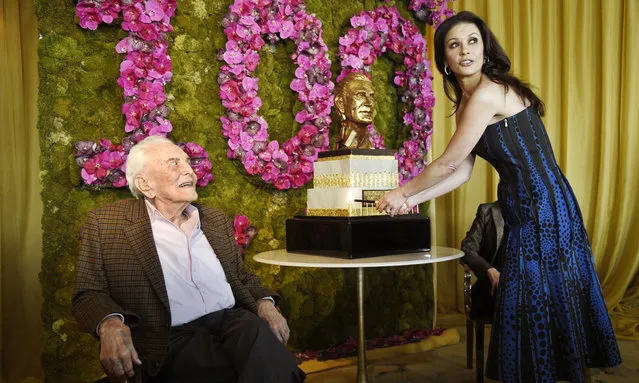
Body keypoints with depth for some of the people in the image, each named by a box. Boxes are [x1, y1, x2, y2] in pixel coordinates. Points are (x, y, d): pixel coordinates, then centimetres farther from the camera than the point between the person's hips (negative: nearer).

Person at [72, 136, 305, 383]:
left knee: (260, 333, -31)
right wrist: (110, 324, -20)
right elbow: (88, 293, 4)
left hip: (233, 322, 5)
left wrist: (264, 303, 0)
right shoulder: (106, 224, 5)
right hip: (173, 340, -5)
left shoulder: (215, 219, 18)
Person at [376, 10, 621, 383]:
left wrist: (402, 192, 0)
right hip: (529, 210, 9)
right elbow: (462, 173, 9)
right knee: (534, 304, 17)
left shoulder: (488, 93, -17)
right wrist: (413, 200, 6)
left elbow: (448, 164, -13)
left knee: (540, 304, 3)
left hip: (543, 209, -9)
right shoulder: (466, 103, 11)